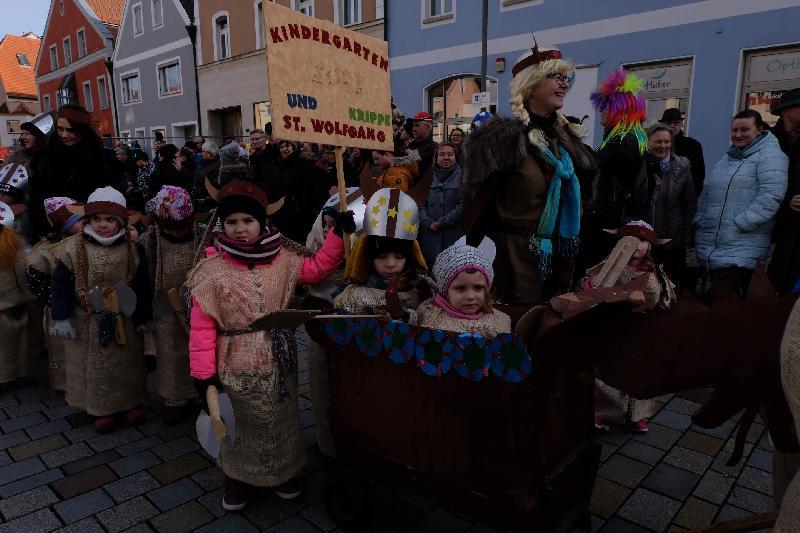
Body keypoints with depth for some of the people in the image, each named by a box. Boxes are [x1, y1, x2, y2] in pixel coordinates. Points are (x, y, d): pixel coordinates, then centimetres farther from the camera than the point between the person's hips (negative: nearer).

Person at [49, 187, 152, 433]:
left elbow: (142, 287, 0)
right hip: (87, 323, -1)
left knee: (127, 365, 14)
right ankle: (101, 409, 27)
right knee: (93, 367, 10)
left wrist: (143, 318, 2)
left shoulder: (133, 250, -5)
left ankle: (130, 403, 32)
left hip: (124, 322, 1)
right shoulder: (73, 249, -10)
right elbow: (62, 285, -6)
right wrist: (61, 318, -8)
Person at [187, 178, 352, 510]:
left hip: (278, 361, 3)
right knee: (241, 424, 16)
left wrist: (338, 234, -3)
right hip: (237, 367, -3)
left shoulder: (281, 259, -2)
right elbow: (203, 326, -10)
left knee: (281, 420, 20)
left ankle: (283, 473, 44)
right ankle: (237, 478, 42)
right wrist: (204, 372, -13)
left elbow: (317, 269, 7)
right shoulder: (212, 270, -11)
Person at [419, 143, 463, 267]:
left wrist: (441, 222, -10)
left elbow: (463, 206, -9)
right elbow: (420, 204, 8)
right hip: (430, 235, 3)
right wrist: (429, 222, -7)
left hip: (454, 235, -3)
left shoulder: (461, 176, 0)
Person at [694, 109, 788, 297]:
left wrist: (739, 223, -20)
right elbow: (707, 193, 23)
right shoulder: (727, 158, 20)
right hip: (708, 246, 8)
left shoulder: (770, 156, -6)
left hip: (740, 251, -8)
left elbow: (770, 196, -18)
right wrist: (699, 220, 12)